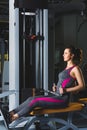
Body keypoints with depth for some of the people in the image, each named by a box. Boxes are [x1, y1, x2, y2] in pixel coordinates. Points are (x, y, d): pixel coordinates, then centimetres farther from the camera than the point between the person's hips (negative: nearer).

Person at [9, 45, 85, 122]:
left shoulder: (75, 68, -9)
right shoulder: (67, 67, 18)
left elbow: (82, 86, -14)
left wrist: (65, 90, -20)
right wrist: (57, 88, 11)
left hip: (62, 99, -9)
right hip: (56, 96, 9)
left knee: (35, 101, -18)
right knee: (31, 99, -4)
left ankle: (16, 116, -15)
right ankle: (12, 112, -8)